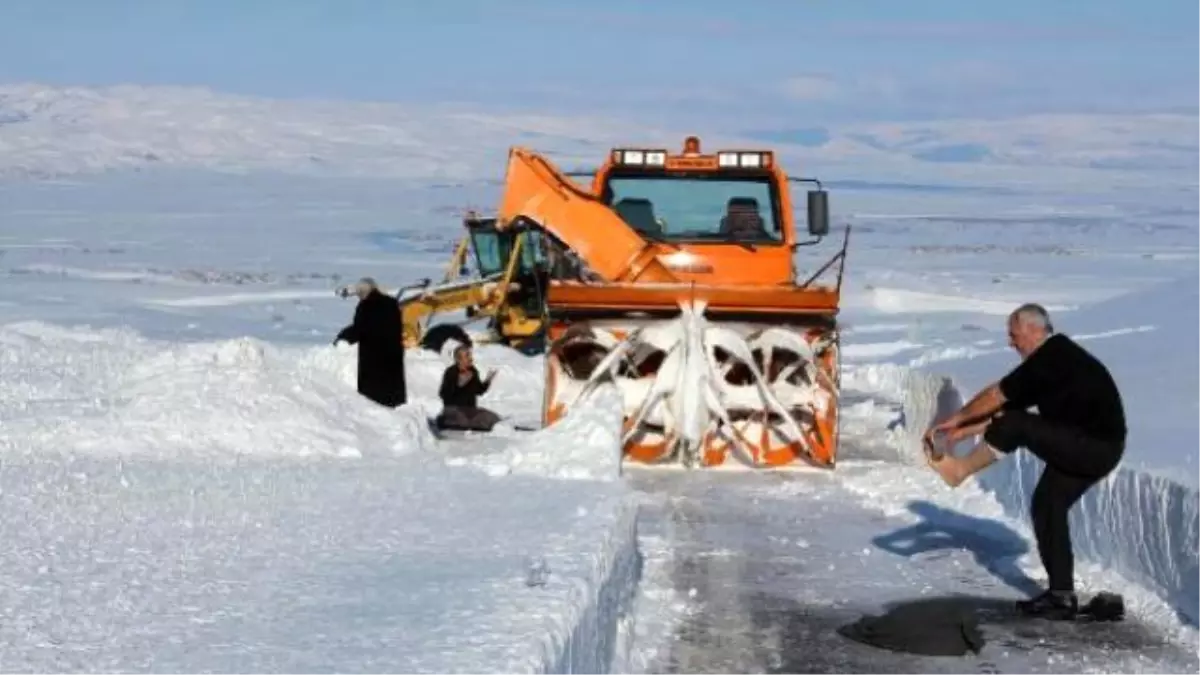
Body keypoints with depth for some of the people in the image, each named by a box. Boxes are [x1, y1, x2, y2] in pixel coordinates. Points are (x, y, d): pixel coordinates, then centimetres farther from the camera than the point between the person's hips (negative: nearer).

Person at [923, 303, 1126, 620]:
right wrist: (963, 432, 15)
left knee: (1014, 425, -17)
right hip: (1092, 449, 10)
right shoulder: (1053, 359, 16)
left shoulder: (1052, 357, -16)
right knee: (1047, 507, 11)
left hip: (1094, 447, -10)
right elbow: (1004, 407, 19)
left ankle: (960, 468, 3)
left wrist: (956, 420, -1)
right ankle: (1061, 596, 13)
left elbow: (996, 397, -12)